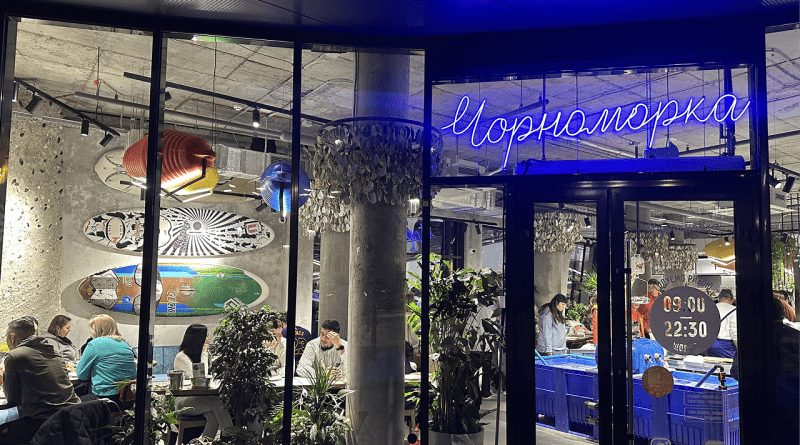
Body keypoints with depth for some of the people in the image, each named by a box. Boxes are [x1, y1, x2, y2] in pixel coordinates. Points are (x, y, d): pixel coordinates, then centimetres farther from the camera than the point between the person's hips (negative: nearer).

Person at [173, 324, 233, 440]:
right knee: (216, 402, -31)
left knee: (214, 417, -28)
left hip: (198, 399, 6)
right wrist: (204, 354, -10)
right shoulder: (181, 357, -9)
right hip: (183, 402, -6)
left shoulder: (199, 355, 15)